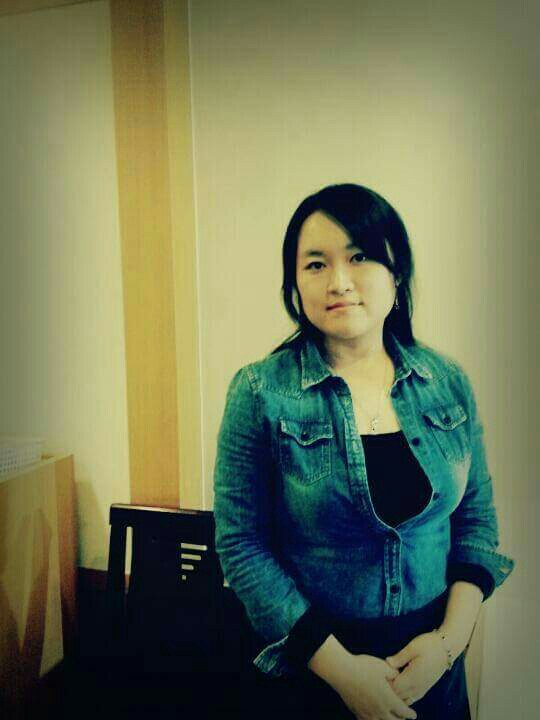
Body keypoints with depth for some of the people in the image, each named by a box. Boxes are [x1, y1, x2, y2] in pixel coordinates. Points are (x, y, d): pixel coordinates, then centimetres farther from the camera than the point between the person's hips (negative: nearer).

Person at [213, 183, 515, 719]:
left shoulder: (449, 383, -6)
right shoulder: (260, 392, -16)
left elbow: (477, 518, 1)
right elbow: (241, 546, -14)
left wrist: (451, 638, -9)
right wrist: (341, 670, -15)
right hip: (305, 670, -2)